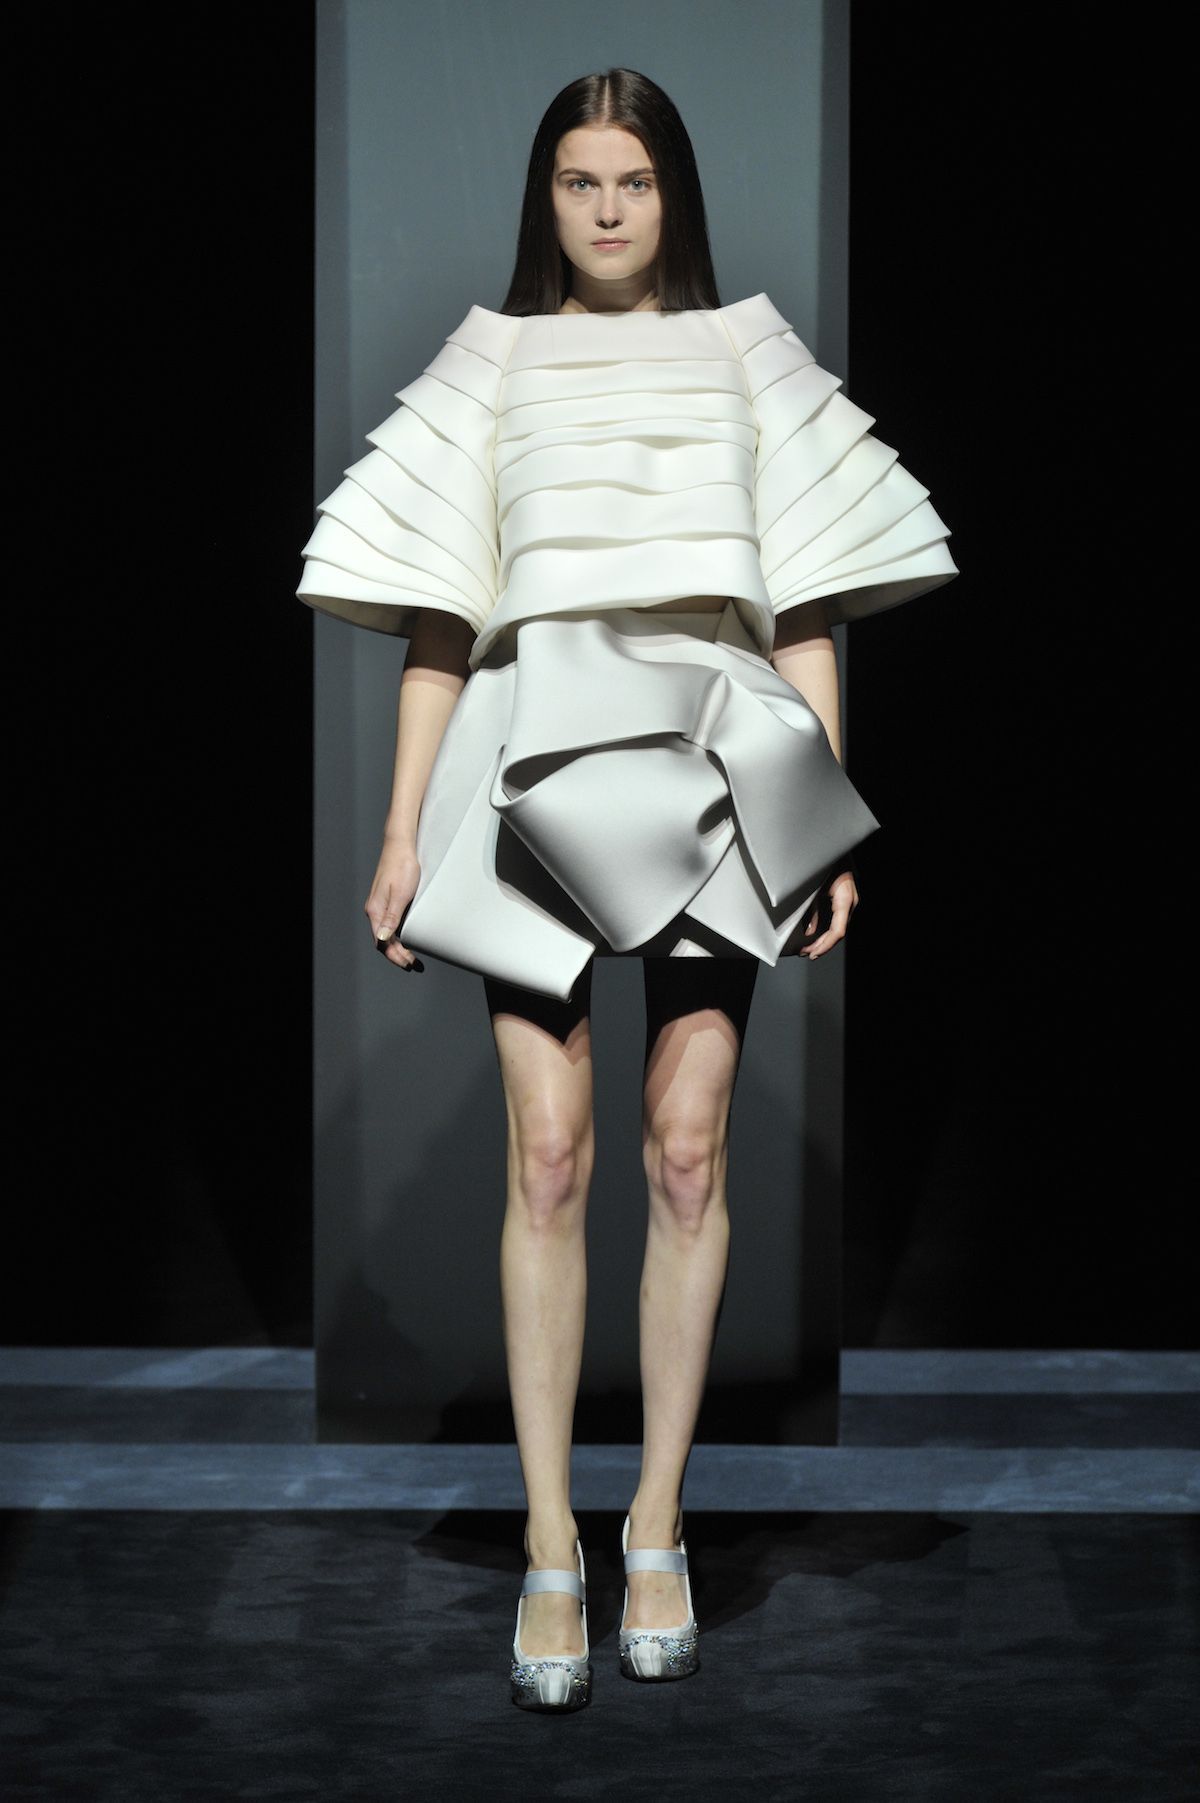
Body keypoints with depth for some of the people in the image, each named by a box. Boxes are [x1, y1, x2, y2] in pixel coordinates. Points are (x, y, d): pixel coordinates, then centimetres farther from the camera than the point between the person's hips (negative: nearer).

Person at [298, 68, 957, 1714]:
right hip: (537, 745, 0)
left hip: (712, 755, 1)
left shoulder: (747, 357, 14)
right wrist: (403, 827, 3)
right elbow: (438, 617, 11)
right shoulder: (494, 365, 14)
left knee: (688, 1147, -4)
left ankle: (658, 1523, 6)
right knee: (549, 1153, -8)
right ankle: (550, 1546, -3)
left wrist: (831, 824, 3)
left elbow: (804, 606, 10)